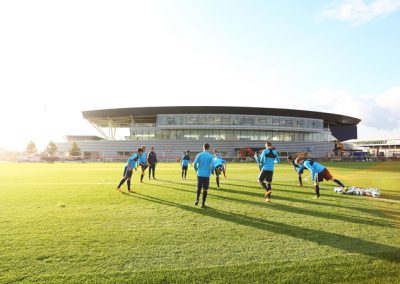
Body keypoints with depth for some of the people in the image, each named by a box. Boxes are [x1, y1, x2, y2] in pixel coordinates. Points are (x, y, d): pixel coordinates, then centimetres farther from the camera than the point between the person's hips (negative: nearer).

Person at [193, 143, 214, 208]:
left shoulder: (199, 155, 1)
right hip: (206, 175, -1)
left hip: (199, 174, 1)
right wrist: (211, 172, 8)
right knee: (205, 189, 6)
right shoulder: (210, 156, -2)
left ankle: (197, 200, 2)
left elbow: (194, 164, -5)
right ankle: (203, 204, 8)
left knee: (199, 188, 18)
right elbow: (212, 165, -11)